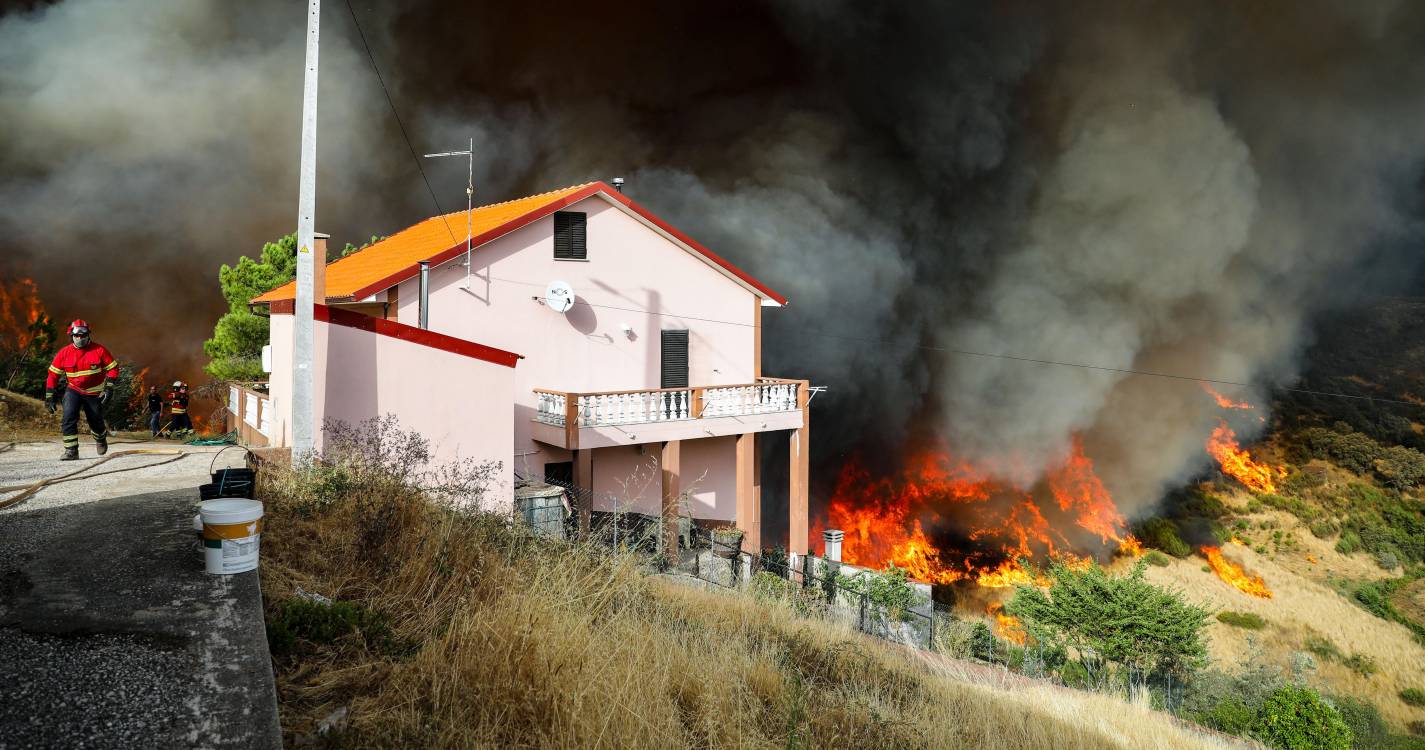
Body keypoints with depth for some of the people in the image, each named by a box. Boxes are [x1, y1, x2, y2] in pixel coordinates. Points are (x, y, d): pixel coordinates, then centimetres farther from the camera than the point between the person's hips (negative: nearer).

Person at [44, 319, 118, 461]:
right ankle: (71, 450, -15)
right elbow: (53, 375, 0)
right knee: (69, 417, -20)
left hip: (95, 394, 0)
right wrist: (49, 397, -4)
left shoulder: (99, 350, -10)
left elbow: (113, 368, -5)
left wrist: (109, 388, -14)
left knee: (96, 422, 10)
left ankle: (101, 438, 44)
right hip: (74, 391, 0)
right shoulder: (64, 353, -7)